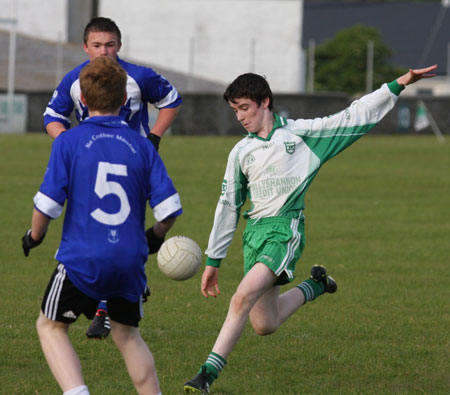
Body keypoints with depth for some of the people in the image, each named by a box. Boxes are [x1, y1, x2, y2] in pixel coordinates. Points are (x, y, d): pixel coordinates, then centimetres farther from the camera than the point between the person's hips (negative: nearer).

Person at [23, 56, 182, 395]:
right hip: (130, 262, 3)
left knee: (51, 326, 14)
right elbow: (168, 208, 0)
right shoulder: (142, 147, 3)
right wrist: (155, 237, 21)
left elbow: (48, 203, -8)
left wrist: (34, 235, 11)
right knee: (127, 334, 23)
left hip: (82, 259, -3)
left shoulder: (68, 142, -5)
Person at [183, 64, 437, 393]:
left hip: (286, 229, -5)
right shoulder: (241, 152, 14)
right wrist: (213, 260, 17)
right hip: (254, 231, 5)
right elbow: (228, 206, 18)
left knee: (244, 296, -25)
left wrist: (398, 85, -1)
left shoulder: (300, 133, 3)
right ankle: (315, 285, 30)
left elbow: (355, 117, 5)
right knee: (264, 325, 2)